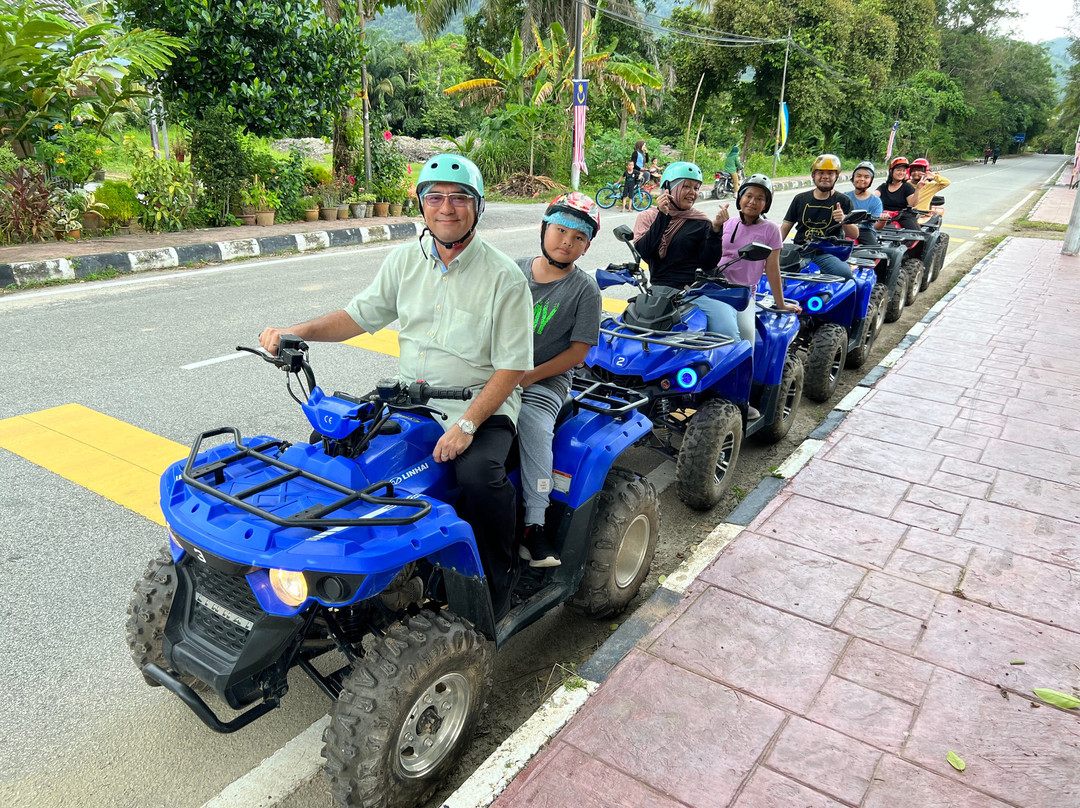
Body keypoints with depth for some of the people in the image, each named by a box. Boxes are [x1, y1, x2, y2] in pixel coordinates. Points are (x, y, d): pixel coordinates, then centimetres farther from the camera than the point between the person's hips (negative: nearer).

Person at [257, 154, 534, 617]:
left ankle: (495, 585, -5)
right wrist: (298, 332, -6)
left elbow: (512, 366, -12)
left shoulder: (504, 276, -9)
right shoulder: (405, 261, 7)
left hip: (481, 404, -5)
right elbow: (362, 314, 12)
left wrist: (466, 424, -24)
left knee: (478, 475, -32)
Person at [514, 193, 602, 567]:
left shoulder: (585, 289, 0)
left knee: (533, 423, -32)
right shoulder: (514, 270, 10)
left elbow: (577, 351, -4)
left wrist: (528, 377, -13)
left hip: (546, 380, -3)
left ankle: (533, 525, -25)